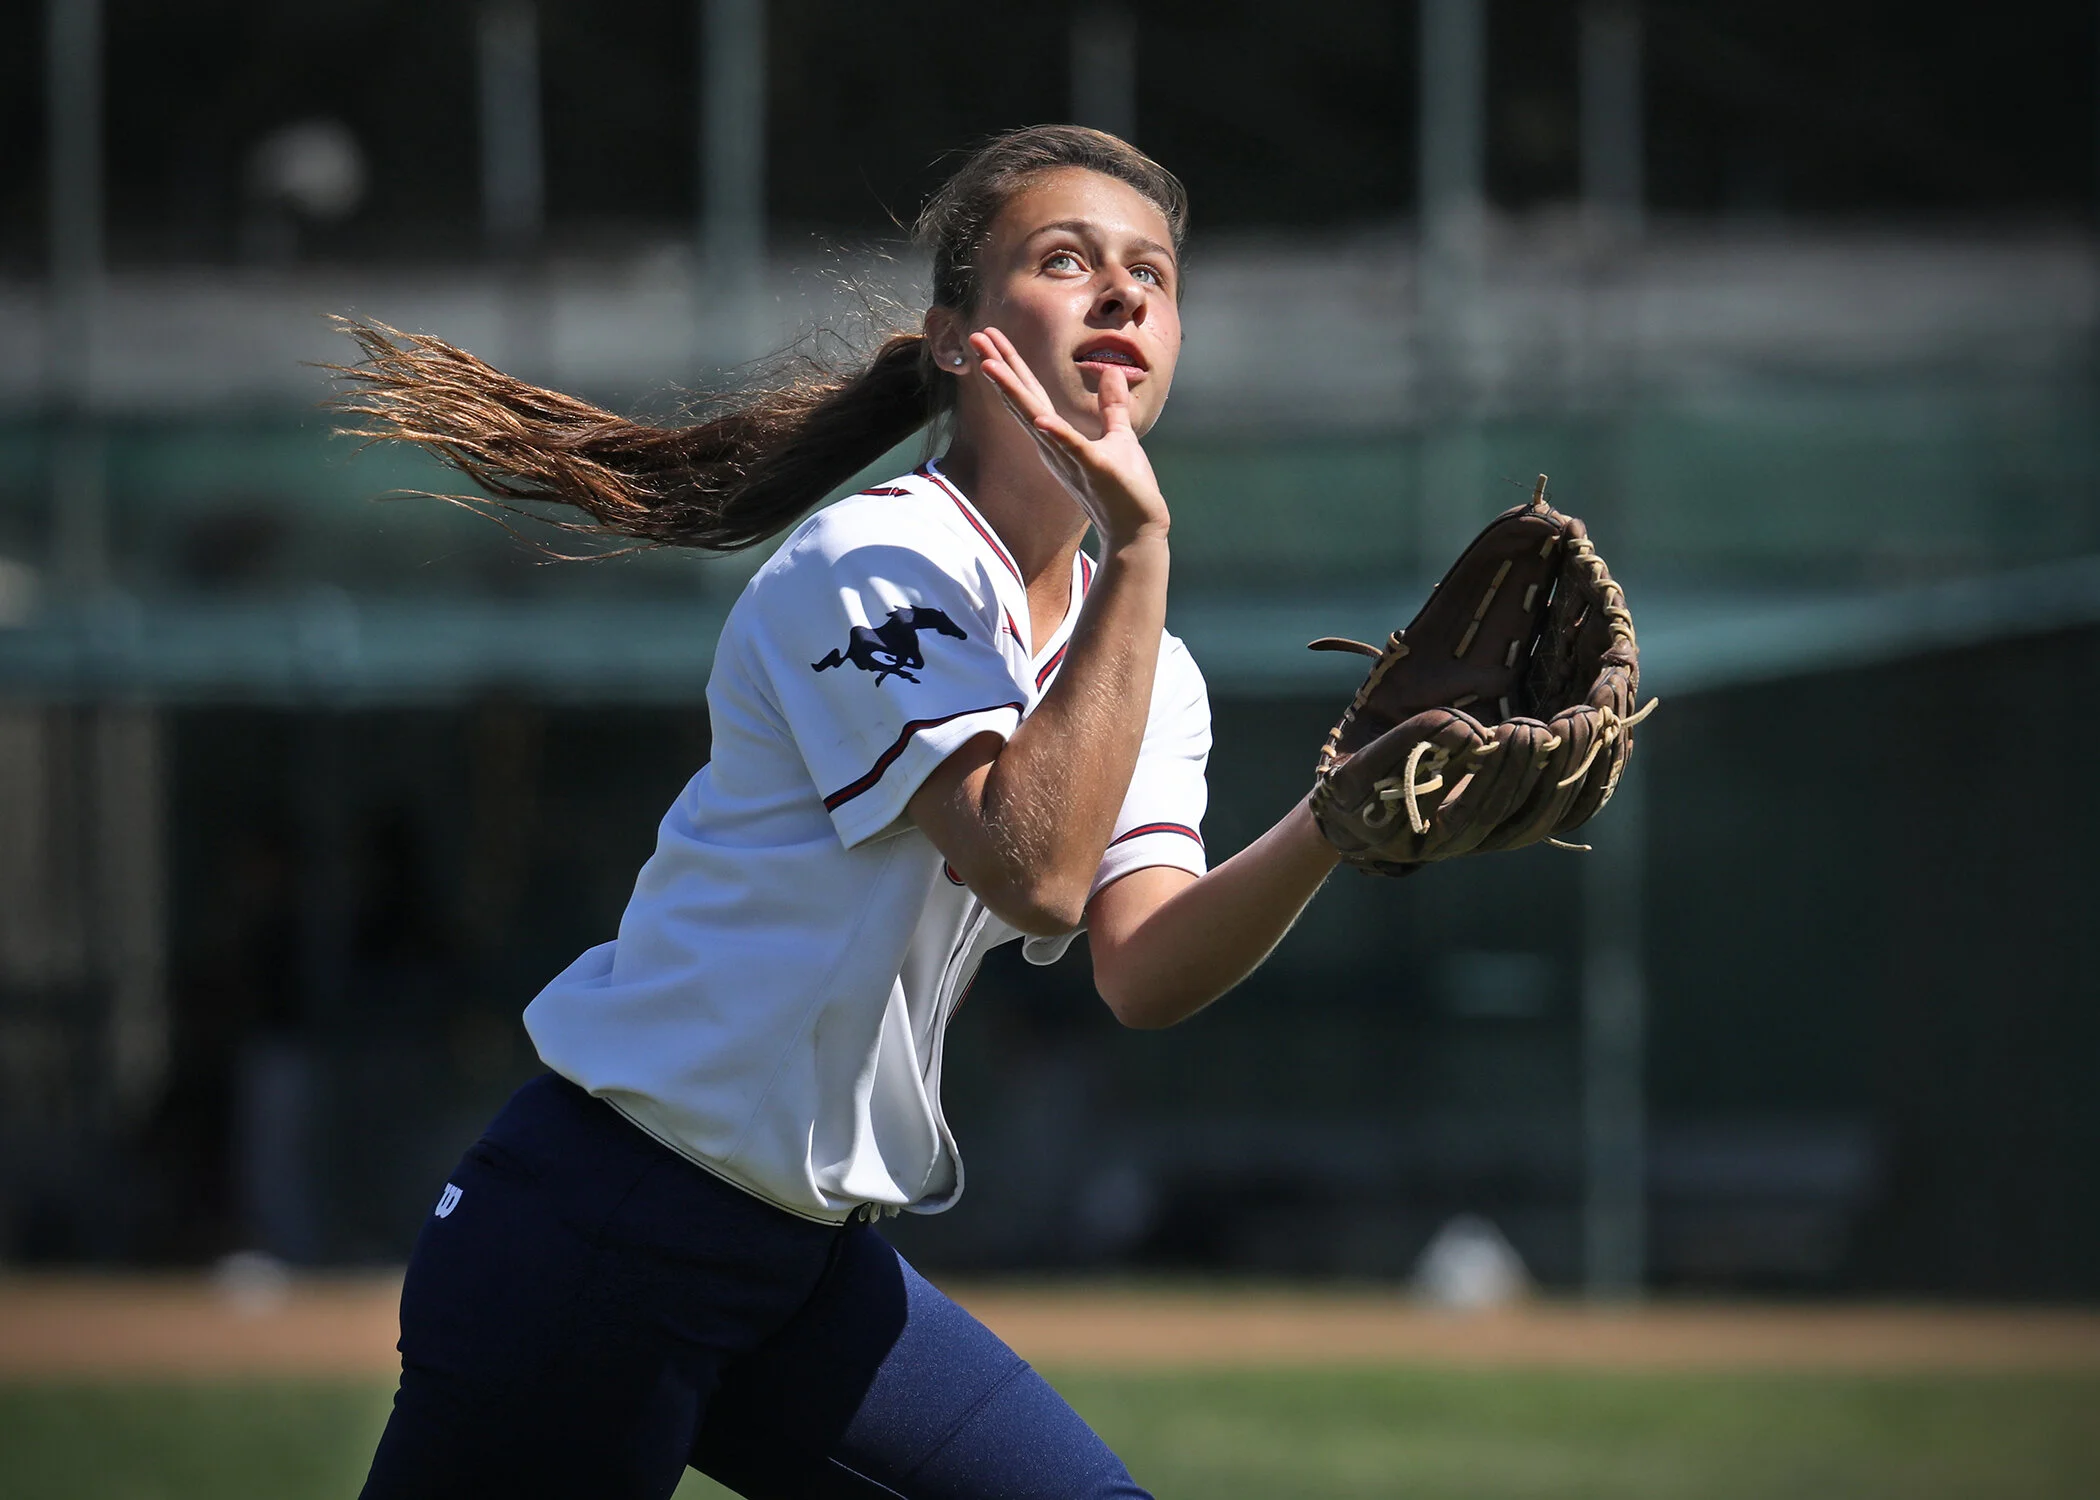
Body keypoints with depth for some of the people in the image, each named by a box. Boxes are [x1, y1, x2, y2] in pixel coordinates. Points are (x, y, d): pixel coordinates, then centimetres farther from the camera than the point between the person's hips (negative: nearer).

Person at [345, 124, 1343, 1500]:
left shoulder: (1144, 671, 9)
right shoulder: (870, 566, -15)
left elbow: (1145, 972, -8)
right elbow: (1034, 868, -27)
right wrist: (1138, 543, -27)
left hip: (812, 1266, 8)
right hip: (594, 1244, -8)